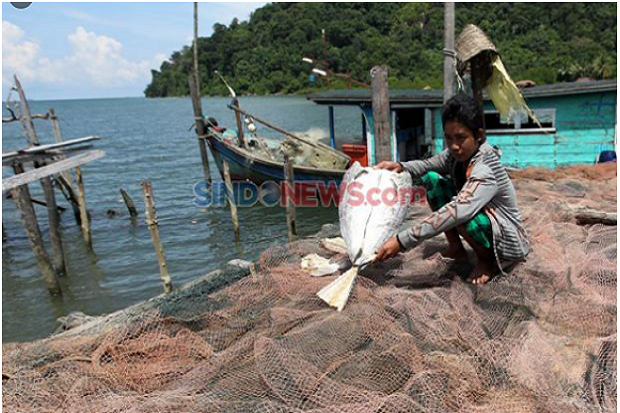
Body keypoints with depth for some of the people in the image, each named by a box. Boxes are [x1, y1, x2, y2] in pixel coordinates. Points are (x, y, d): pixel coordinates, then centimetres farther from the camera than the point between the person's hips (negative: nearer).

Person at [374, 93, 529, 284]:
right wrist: (400, 167, -22)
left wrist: (402, 241, -50)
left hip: (508, 239, -7)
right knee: (431, 179, -7)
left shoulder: (485, 171, -33)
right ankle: (456, 248, 4)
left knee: (462, 217, -39)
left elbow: (456, 212, -46)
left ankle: (488, 261, -6)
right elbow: (429, 164, 2)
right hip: (483, 216, 8)